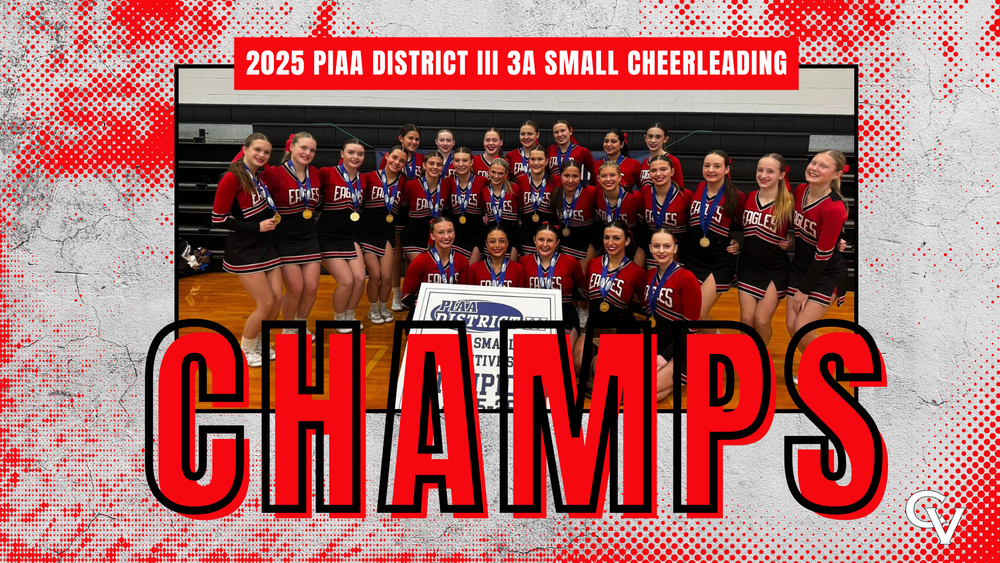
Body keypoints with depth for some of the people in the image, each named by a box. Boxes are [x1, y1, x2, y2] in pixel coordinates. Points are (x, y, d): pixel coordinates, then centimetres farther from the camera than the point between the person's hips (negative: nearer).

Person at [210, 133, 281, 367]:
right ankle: (245, 351, 14)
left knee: (277, 299, 6)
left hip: (264, 246, 8)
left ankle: (258, 344, 26)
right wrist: (257, 227, -18)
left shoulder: (258, 176, 6)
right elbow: (218, 219, -18)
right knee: (266, 303, -7)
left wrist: (271, 218, 3)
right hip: (243, 251, -7)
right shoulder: (232, 178, -18)